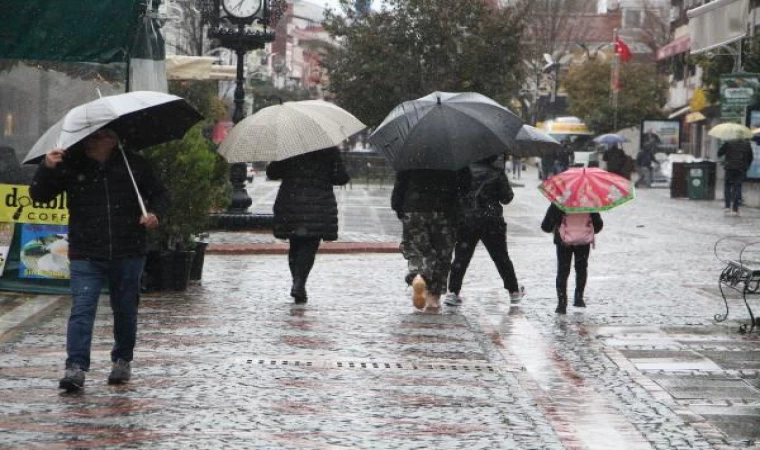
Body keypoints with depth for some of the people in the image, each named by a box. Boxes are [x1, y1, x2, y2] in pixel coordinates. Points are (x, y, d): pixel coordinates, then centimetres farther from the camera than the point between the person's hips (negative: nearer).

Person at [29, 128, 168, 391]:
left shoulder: (133, 164, 3)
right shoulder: (70, 166, 0)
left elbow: (159, 194, 14)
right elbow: (38, 196, -2)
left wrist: (155, 214, -8)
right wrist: (46, 169, -20)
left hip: (128, 254, 1)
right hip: (86, 255, -1)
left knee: (125, 310, 12)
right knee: (82, 308, -13)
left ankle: (122, 361, 31)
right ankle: (76, 367, -16)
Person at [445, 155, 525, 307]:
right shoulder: (497, 173, -7)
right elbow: (506, 198, -2)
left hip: (466, 221, 1)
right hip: (491, 223, -1)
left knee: (461, 257, 3)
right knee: (501, 257, 12)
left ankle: (453, 292, -6)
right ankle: (514, 291, 22)